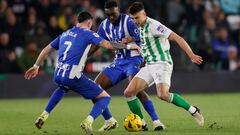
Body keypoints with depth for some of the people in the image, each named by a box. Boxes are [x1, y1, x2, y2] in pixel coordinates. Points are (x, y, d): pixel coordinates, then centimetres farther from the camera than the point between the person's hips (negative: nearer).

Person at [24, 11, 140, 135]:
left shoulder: (64, 34, 20)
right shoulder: (87, 33, 1)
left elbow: (46, 50, 26)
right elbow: (108, 45, -10)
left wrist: (36, 66, 38)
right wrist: (129, 46, 1)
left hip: (58, 76, 7)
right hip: (73, 76, -7)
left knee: (62, 88, 44)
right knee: (105, 97, 3)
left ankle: (44, 116, 34)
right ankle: (88, 122, -21)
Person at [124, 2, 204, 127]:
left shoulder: (153, 25, -15)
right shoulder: (141, 27, 12)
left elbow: (177, 38, -20)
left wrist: (191, 55, -27)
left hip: (161, 64, -9)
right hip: (149, 66, 9)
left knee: (163, 95, -29)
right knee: (128, 93, -2)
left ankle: (193, 111, -12)